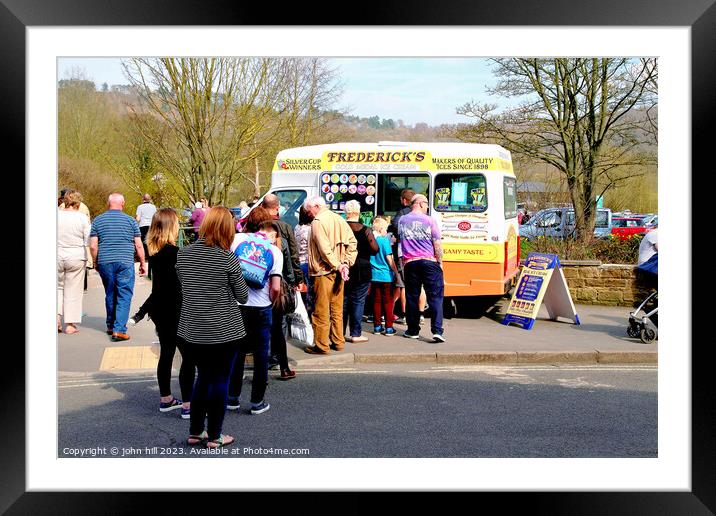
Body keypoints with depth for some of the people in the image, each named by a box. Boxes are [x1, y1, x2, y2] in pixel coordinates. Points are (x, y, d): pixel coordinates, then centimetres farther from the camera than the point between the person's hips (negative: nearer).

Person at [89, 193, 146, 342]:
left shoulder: (98, 221, 6)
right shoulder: (130, 221, 2)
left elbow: (93, 246, 1)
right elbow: (139, 245, 1)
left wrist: (96, 262, 14)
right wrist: (143, 263, 10)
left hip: (105, 262, 3)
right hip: (125, 262, -3)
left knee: (110, 295, 16)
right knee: (124, 296, -1)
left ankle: (111, 326, 28)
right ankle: (119, 330, -10)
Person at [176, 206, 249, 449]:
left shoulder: (183, 254, -1)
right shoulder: (228, 258, -14)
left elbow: (183, 287, 11)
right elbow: (243, 297, -5)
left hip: (191, 330, 5)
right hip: (224, 331, -5)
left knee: (203, 377, 20)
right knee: (220, 381, 8)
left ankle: (195, 431, 27)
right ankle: (214, 436, 16)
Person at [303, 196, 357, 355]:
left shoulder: (318, 221, -12)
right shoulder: (339, 219, 11)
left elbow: (324, 248, -21)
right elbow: (352, 241, 8)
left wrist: (338, 265, -16)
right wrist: (346, 263, 4)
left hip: (323, 272, -8)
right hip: (337, 271, 8)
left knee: (321, 311, 0)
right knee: (337, 309, 15)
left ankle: (321, 346, 4)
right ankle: (338, 342, 21)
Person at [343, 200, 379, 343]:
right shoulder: (365, 230, -9)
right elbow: (375, 249, -10)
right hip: (361, 271, -3)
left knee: (343, 301, 12)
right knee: (358, 301, 4)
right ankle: (355, 334, 4)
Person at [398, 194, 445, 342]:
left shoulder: (402, 220, 8)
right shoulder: (429, 220, -3)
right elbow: (437, 244, -3)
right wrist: (440, 262, 6)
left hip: (409, 263, 3)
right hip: (429, 262, -3)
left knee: (412, 297, 10)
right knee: (435, 297, -1)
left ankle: (413, 330, 16)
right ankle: (437, 331, -10)